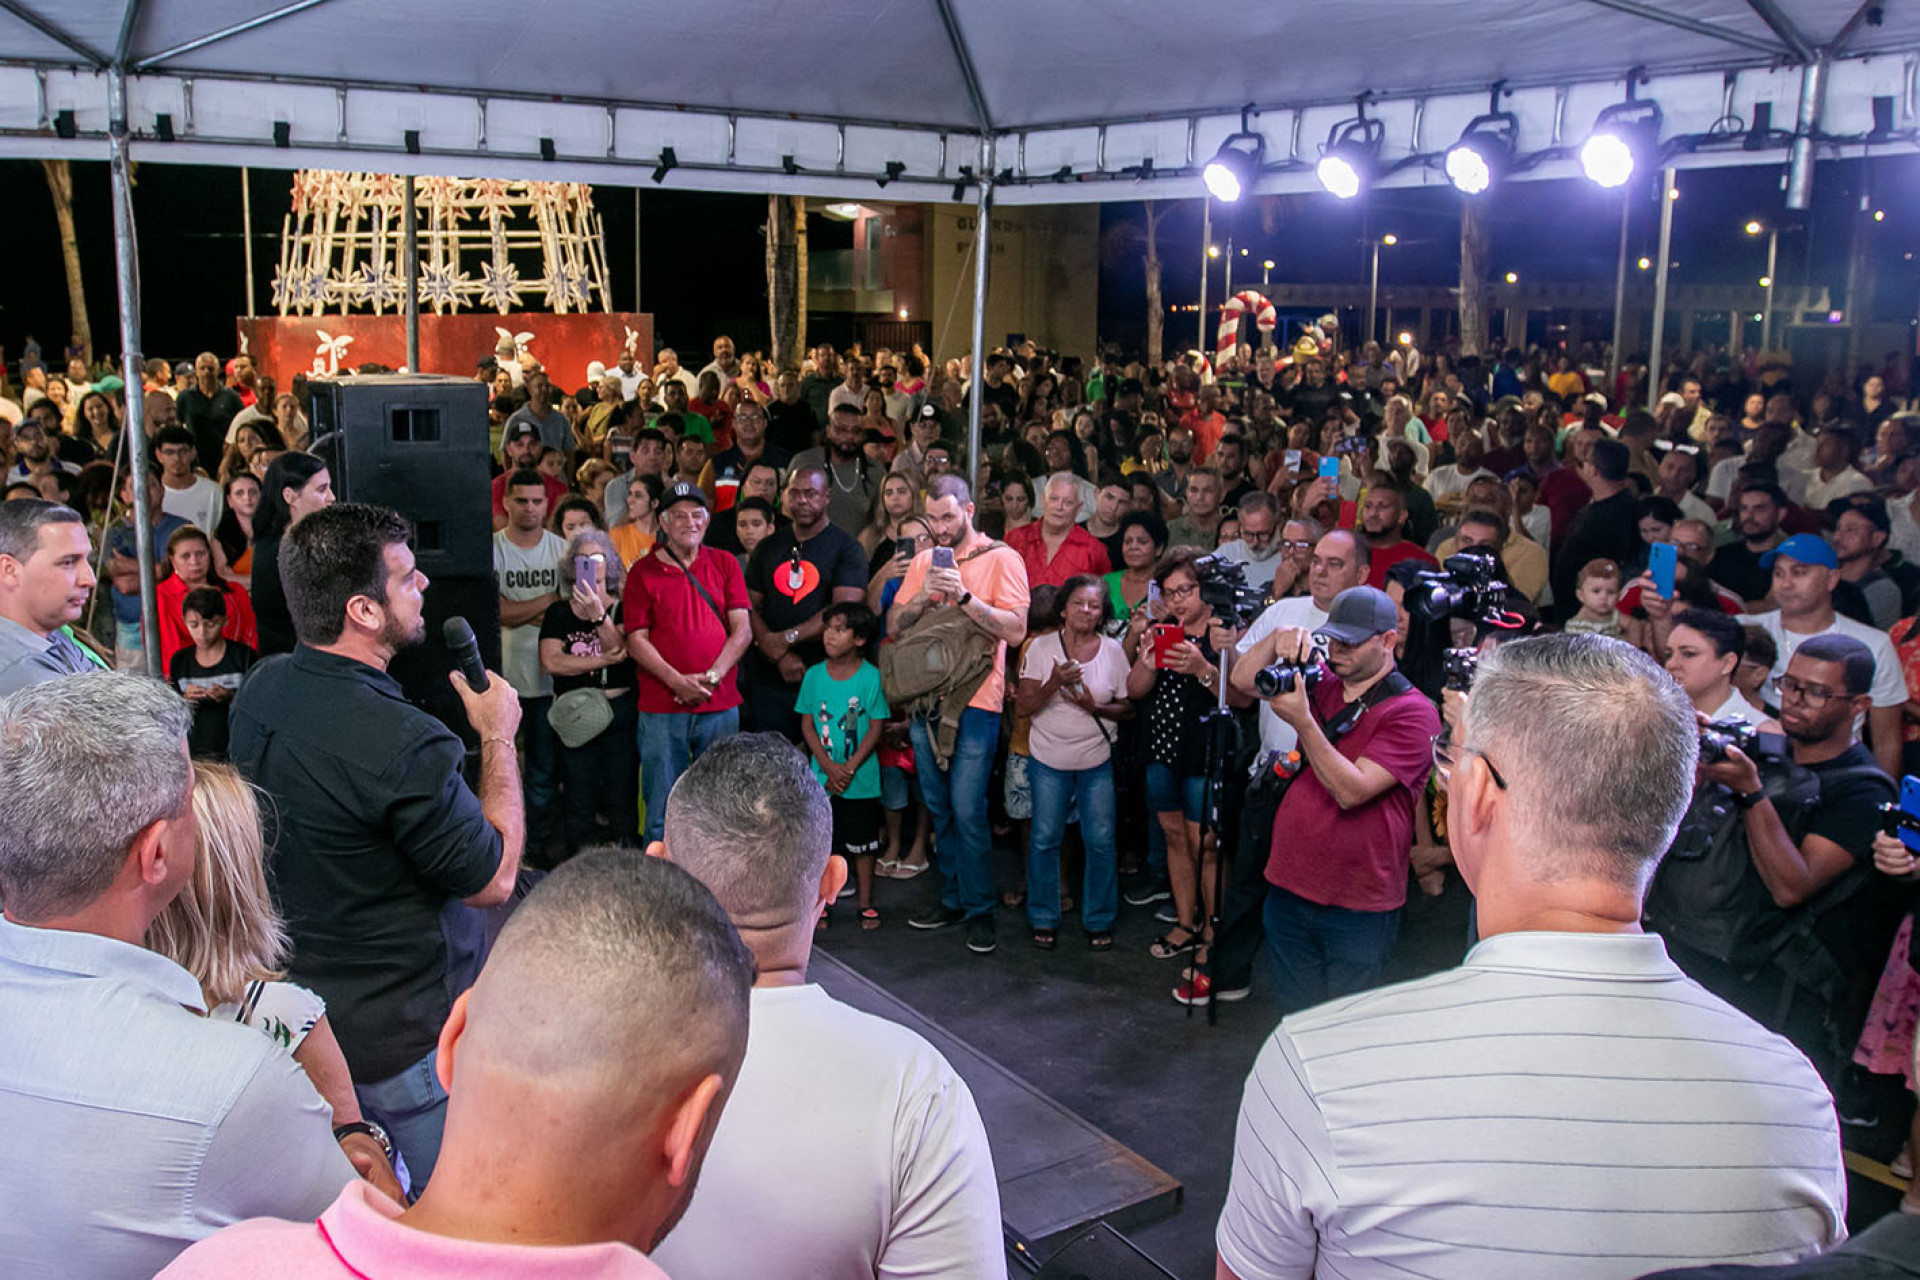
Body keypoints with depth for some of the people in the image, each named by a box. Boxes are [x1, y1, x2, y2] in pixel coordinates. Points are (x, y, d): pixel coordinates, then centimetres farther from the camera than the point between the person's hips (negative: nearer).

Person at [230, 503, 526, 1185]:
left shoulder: (257, 693, -4)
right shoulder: (403, 743, -31)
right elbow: (493, 880, -18)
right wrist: (499, 737, -10)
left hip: (291, 1000, 8)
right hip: (403, 1037, -8)